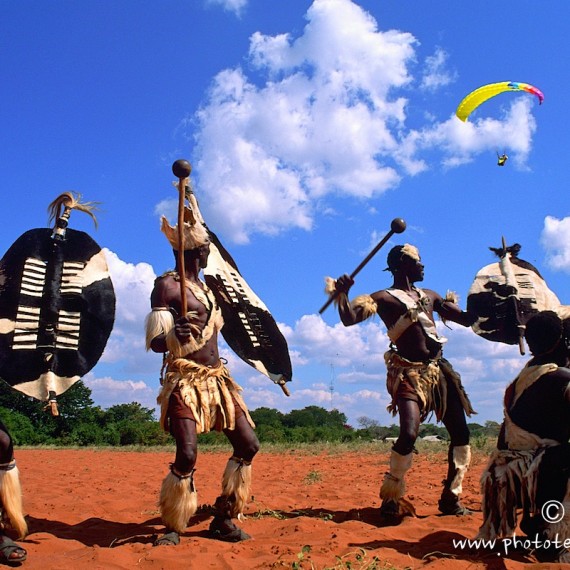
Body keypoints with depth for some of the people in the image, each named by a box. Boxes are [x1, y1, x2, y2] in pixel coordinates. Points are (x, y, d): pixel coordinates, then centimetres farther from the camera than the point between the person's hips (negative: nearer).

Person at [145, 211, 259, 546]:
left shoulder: (205, 286, 18)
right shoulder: (168, 286, -6)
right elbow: (156, 344, -14)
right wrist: (174, 333, -33)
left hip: (218, 378, 8)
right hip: (186, 382, -8)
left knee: (248, 445, 3)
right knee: (187, 455, -15)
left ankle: (224, 519, 15)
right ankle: (173, 527, 8)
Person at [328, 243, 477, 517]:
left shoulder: (429, 296, 20)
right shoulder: (384, 297, 2)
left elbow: (467, 318, 25)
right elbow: (349, 318, -11)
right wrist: (341, 293, -26)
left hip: (440, 370, 7)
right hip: (409, 373, -7)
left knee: (461, 434, 5)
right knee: (409, 435, -21)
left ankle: (450, 497, 20)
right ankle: (391, 498, -2)